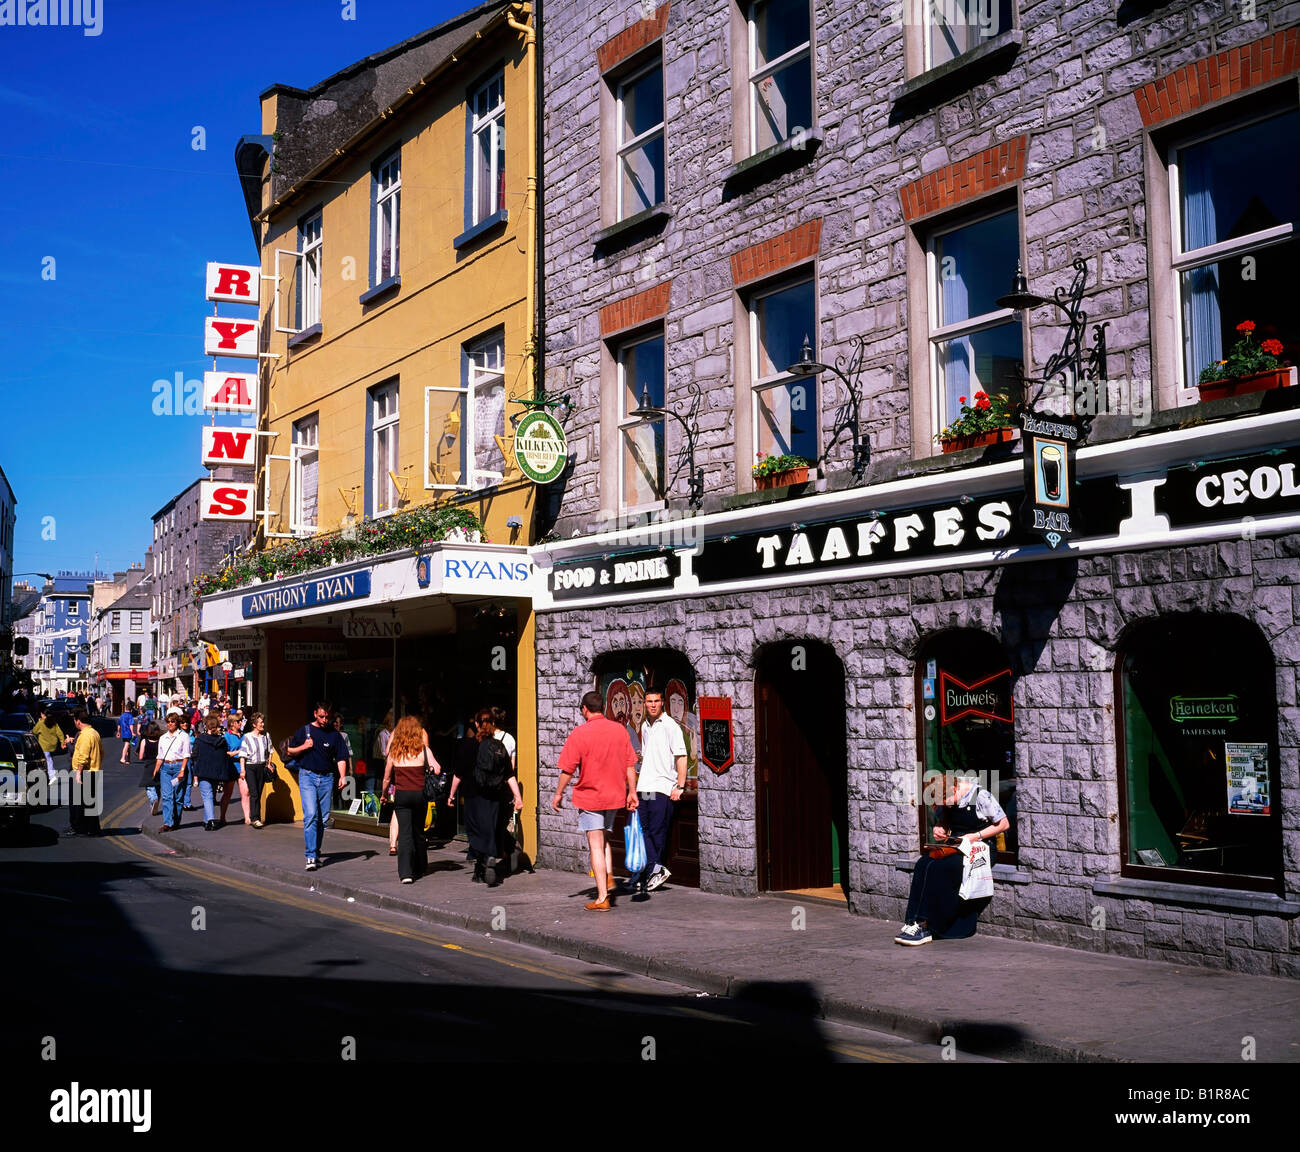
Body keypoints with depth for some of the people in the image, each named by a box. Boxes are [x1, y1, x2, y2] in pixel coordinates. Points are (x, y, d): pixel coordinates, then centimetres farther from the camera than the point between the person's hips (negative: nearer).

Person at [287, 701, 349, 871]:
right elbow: (290, 751, 13)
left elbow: (341, 758, 6)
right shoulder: (304, 731, 6)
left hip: (326, 778, 2)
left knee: (323, 817, 6)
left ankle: (316, 851, 21)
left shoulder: (334, 735, 8)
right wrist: (303, 747, -6)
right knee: (311, 815, -14)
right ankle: (311, 857, -16)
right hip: (307, 776, -2)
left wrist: (342, 776, -8)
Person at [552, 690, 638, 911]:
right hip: (615, 795, 5)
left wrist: (559, 793, 2)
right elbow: (629, 765, 3)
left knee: (595, 845, -1)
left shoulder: (579, 733, -12)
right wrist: (632, 792, 10)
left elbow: (568, 769, -10)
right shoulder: (619, 729, 0)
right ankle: (608, 878, 12)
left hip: (589, 796, -5)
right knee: (604, 838, 25)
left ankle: (602, 897, -2)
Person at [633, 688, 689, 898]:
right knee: (641, 830, 0)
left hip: (662, 788, -7)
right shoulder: (644, 726, 16)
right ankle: (655, 869, 4)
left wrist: (679, 786, -15)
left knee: (656, 833, -4)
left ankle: (651, 871, 4)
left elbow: (681, 757, -11)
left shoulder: (670, 726, -7)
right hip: (644, 787, 7)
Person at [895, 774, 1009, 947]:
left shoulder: (981, 796, -12)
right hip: (953, 846, 7)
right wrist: (938, 829, 0)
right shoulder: (948, 801, 7)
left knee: (936, 869, -29)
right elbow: (941, 821, 24)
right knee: (922, 865, -23)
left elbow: (1004, 824, -8)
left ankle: (923, 926, -23)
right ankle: (913, 923, -27)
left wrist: (975, 836, -16)